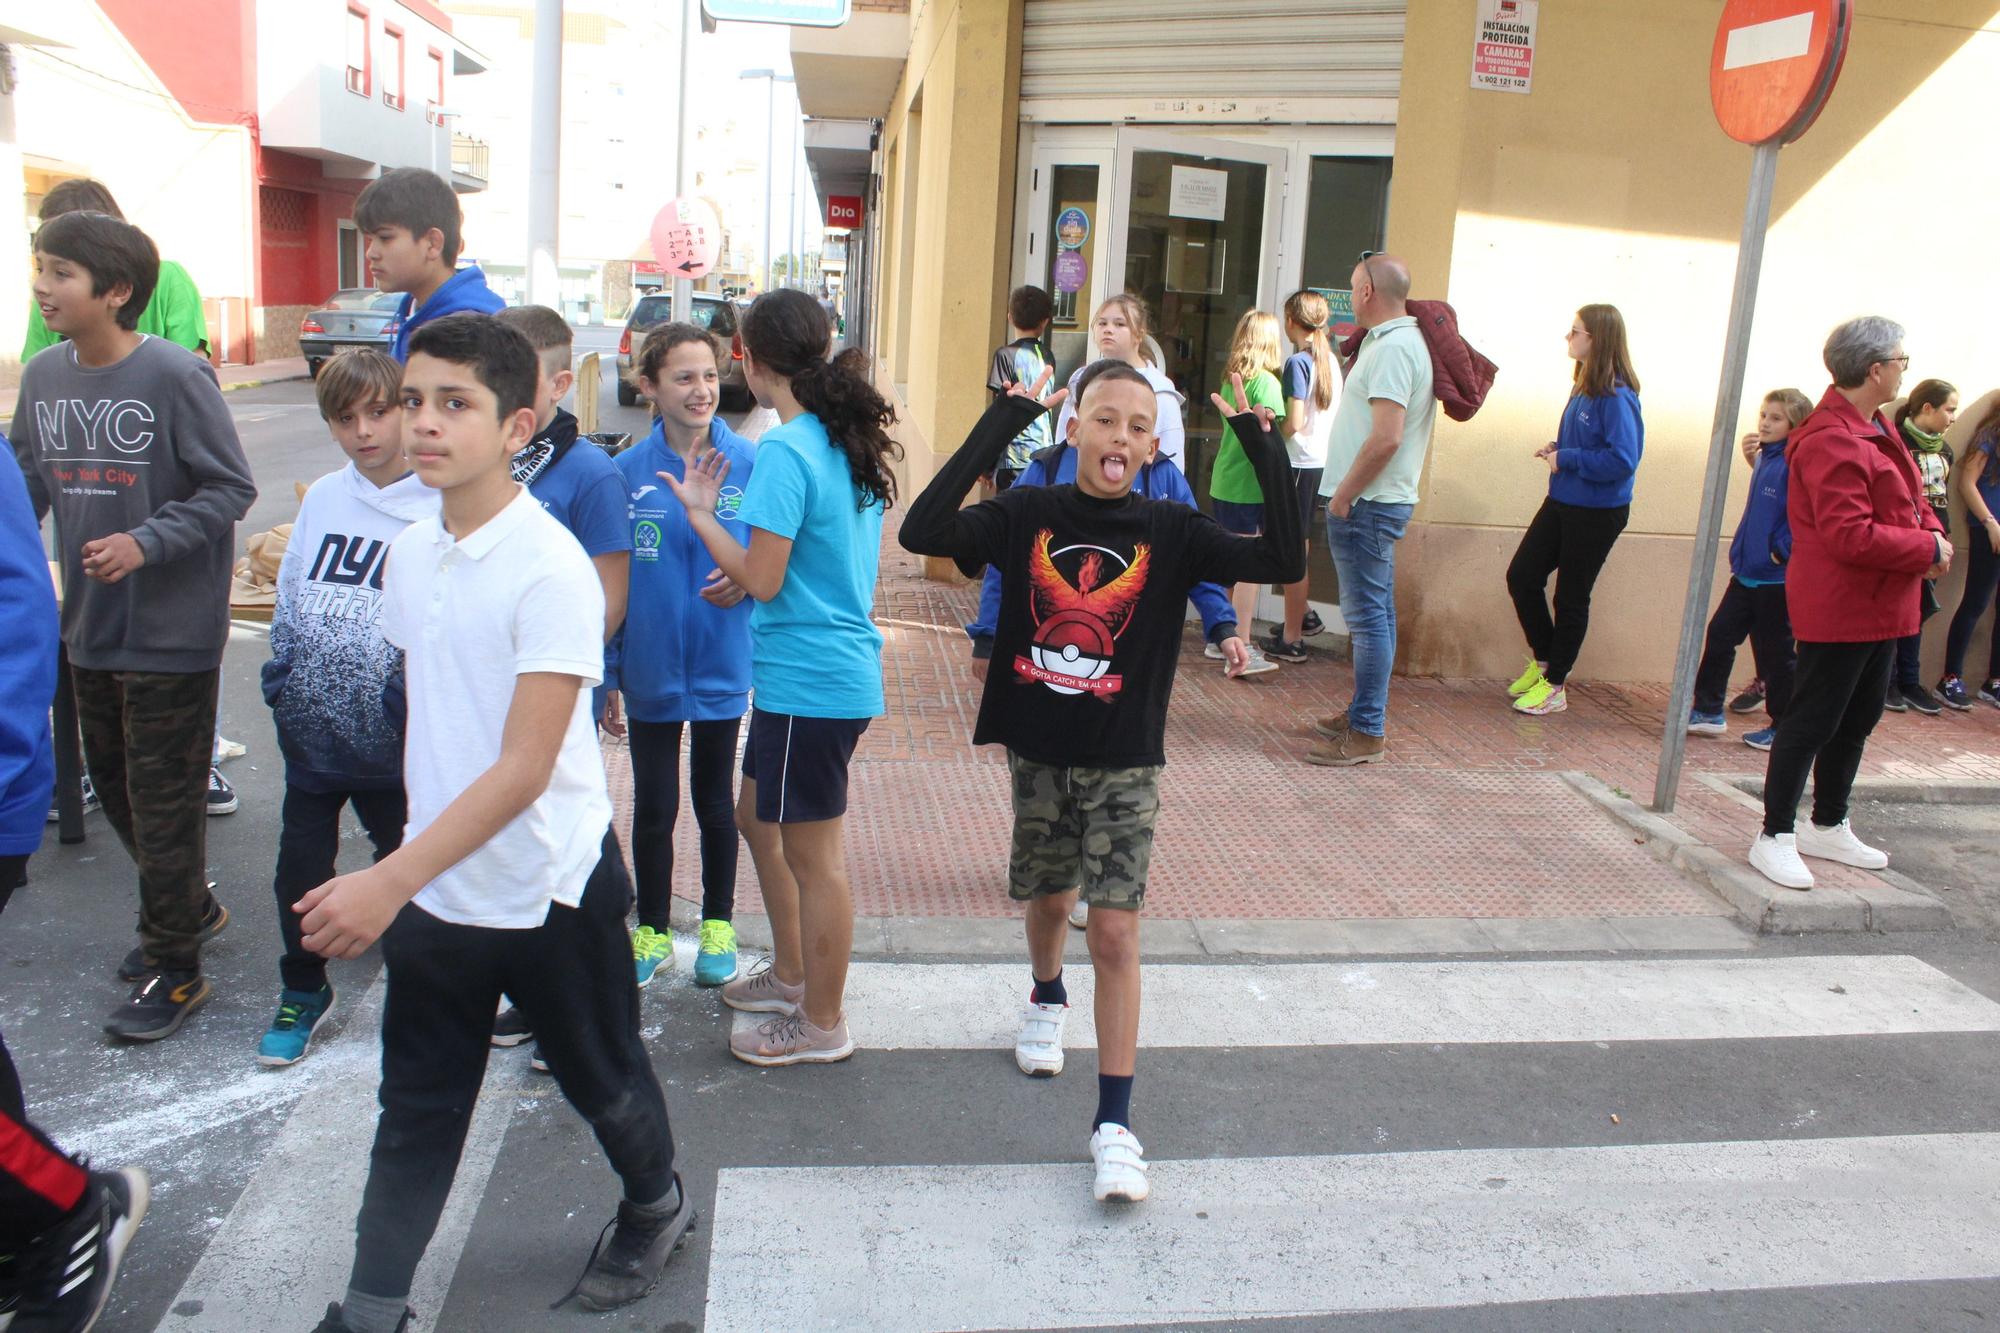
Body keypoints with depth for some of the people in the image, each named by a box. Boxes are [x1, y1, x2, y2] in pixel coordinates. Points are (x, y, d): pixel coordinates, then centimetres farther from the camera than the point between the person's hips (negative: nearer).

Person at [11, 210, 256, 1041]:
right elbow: (26, 484, 13)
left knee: (164, 800, 2)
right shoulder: (43, 375, 4)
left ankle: (173, 968, 17)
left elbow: (231, 488, -13)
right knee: (114, 786, 18)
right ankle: (189, 907, 40)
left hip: (170, 631, -7)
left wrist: (146, 543, -23)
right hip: (89, 627, 7)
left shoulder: (176, 375, -15)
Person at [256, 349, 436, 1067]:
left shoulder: (441, 508, -9)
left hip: (392, 739, -4)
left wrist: (411, 692, -17)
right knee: (301, 865, 13)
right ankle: (302, 990, 33)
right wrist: (281, 678, 6)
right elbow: (288, 596, 14)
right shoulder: (321, 499, 6)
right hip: (311, 732, 4)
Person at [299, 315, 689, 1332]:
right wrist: (405, 875, 15)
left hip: (548, 891, -5)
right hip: (431, 885, 6)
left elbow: (525, 765, -26)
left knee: (601, 1078, 17)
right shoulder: (411, 553, 1)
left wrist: (390, 880, -30)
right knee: (415, 1109, 14)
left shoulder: (550, 569, -22)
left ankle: (656, 1204, 44)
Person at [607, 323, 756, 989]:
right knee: (653, 807, 11)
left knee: (714, 801, 15)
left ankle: (718, 927, 32)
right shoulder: (627, 473, -4)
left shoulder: (748, 464, -8)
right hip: (650, 671, 1)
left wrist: (745, 580, -22)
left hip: (721, 667, -1)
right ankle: (652, 930, 30)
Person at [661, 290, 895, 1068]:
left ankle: (822, 1024, 19)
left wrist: (700, 513, -7)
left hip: (809, 680, -10)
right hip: (845, 662, 10)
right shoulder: (852, 441, 8)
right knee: (758, 819, 24)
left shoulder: (785, 452, -19)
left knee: (813, 855, 4)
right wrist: (750, 577, 19)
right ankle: (791, 975, 39)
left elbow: (762, 581, -19)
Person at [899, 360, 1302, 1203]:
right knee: (1047, 899, 22)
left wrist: (1261, 445, -24)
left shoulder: (1171, 531, -7)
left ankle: (1114, 1124, 4)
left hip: (1126, 762, -2)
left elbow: (1285, 561, -18)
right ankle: (1046, 998, 55)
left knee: (1115, 932, -5)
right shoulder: (1027, 514, -6)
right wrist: (1003, 421, -24)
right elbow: (922, 532, -22)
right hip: (1036, 752, 2)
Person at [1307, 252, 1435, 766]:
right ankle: (1365, 711, 28)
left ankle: (1366, 733, -1)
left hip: (1365, 504, -11)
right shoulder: (1397, 341, 14)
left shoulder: (1392, 348, -18)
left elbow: (1387, 438, -26)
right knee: (1375, 612, 17)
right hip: (1381, 500, 11)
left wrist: (1344, 495, -19)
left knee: (1367, 615, -6)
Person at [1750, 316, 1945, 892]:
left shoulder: (1874, 429, 12)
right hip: (1838, 610, -11)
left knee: (1857, 720, 19)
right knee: (1811, 722, -3)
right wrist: (1928, 548, -16)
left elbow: (1909, 500, 20)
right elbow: (1850, 537, -26)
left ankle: (1828, 827, 32)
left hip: (1878, 608, 11)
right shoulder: (1831, 441, -22)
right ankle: (1775, 838, 7)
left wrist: (1933, 532, -1)